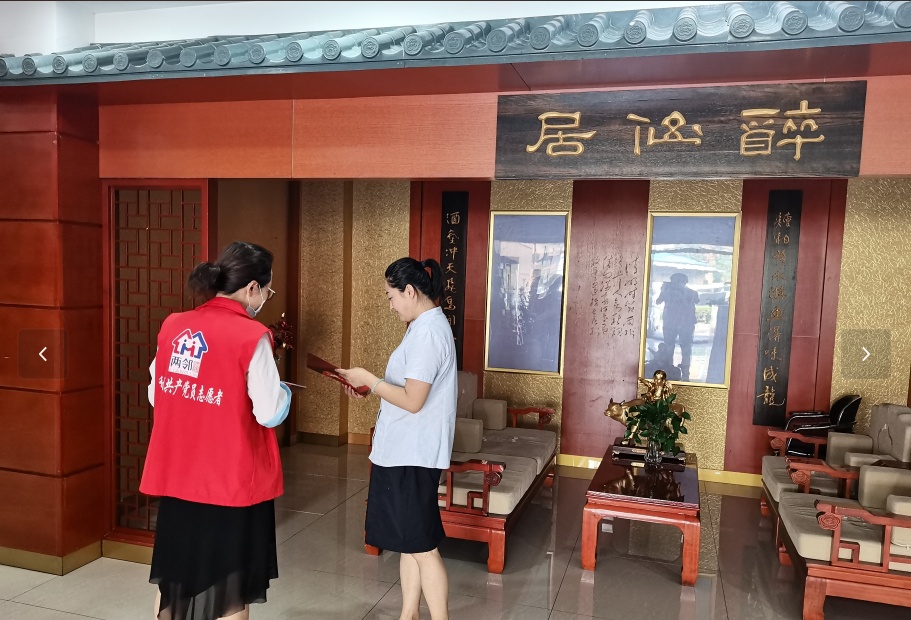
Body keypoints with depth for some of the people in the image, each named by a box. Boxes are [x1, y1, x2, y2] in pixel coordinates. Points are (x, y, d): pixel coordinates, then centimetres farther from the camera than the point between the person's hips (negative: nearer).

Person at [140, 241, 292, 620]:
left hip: (176, 475, 6)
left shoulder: (172, 326, 0)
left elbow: (156, 396, 9)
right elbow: (270, 414, -15)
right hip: (231, 480, -5)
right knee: (231, 590, 12)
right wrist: (282, 390, 4)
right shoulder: (251, 336, -18)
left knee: (174, 574, 24)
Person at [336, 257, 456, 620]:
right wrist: (371, 389, 9)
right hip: (402, 452, 10)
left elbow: (412, 401, -23)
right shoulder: (427, 326, 13)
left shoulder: (428, 332, -19)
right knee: (408, 542, 17)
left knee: (422, 545, 0)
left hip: (412, 455, -10)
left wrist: (369, 380, -12)